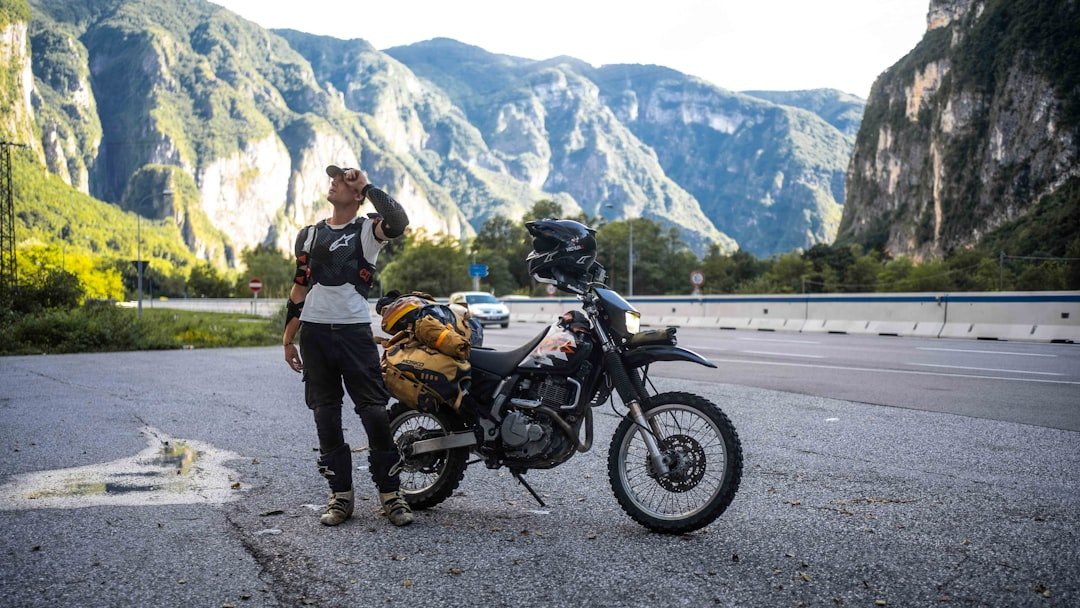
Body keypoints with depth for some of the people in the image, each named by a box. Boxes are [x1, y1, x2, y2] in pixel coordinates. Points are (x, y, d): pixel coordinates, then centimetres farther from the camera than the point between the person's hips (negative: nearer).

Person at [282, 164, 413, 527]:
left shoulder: (367, 229, 2)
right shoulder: (310, 235, 15)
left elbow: (398, 222, -23)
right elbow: (299, 289, 17)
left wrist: (367, 186, -11)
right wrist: (288, 338, 13)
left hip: (355, 332, -4)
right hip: (314, 333, 5)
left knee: (374, 412, -8)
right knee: (326, 415, 6)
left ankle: (390, 494, 3)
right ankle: (341, 495, 15)